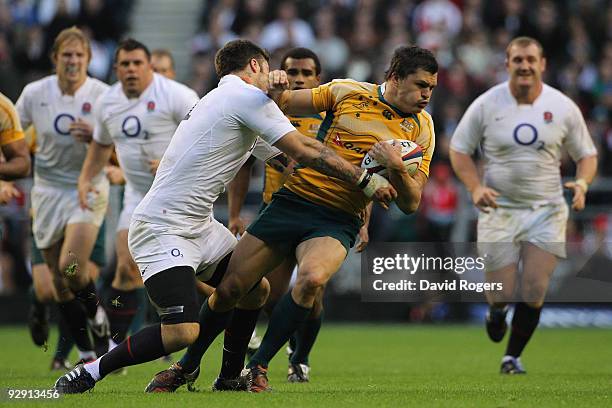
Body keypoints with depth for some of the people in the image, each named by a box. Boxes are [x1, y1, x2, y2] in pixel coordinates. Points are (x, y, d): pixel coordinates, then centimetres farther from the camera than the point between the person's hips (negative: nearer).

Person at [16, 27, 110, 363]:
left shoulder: (101, 95, -8)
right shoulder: (34, 93, -2)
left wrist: (94, 137, -23)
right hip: (48, 191, 3)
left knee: (71, 267, -20)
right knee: (58, 279, 3)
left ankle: (96, 312, 13)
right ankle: (86, 352, 16)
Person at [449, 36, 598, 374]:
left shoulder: (563, 107, 0)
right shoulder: (486, 105, -4)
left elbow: (586, 154, 10)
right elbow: (459, 149, 5)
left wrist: (581, 183, -12)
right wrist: (475, 187, -11)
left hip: (547, 210, 1)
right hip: (499, 210, -1)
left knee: (534, 291, -9)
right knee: (500, 294, -4)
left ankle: (513, 356, 12)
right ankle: (496, 310, 35)